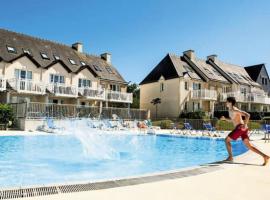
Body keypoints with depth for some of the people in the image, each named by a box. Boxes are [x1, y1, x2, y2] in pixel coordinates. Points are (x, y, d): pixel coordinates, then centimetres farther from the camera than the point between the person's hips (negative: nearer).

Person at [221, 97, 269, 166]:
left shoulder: (234, 110, -11)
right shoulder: (230, 110, 19)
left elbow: (247, 115, -18)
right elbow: (232, 120, 33)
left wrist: (245, 125, -23)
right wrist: (225, 119, 16)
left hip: (240, 128, -9)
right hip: (241, 129, 9)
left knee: (227, 140, 2)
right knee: (248, 145, 5)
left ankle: (230, 157, 5)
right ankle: (264, 156, -1)